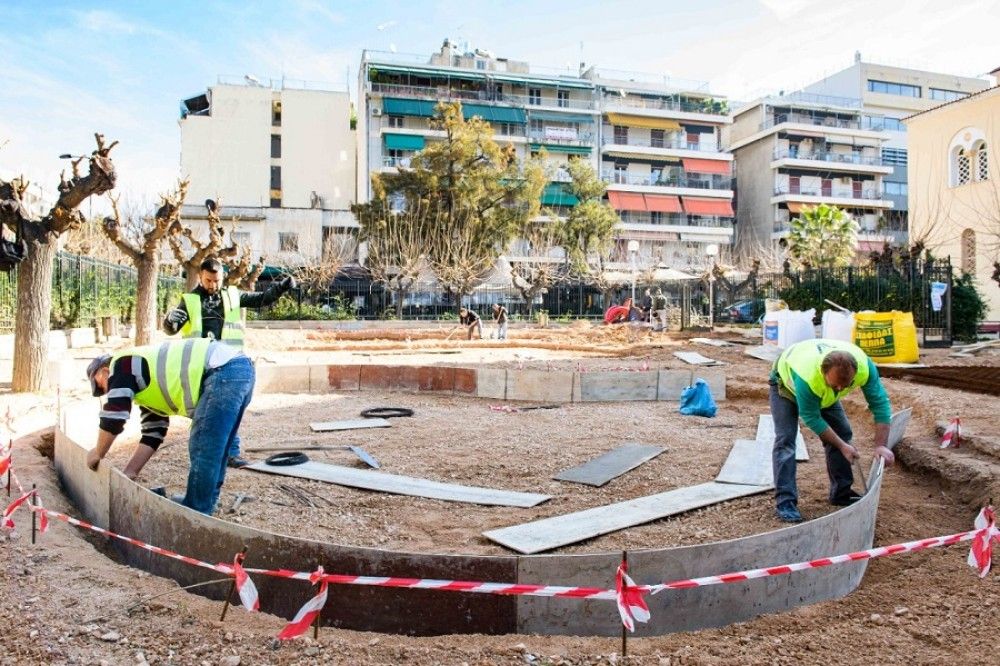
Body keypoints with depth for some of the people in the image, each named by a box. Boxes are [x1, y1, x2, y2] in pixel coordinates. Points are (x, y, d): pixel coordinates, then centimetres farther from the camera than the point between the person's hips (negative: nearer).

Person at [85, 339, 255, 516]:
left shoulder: (121, 364, 8)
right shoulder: (149, 389, 32)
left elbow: (113, 418, 3)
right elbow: (152, 435, 30)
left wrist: (97, 454, 20)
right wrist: (129, 473, 28)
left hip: (225, 371, -10)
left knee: (203, 452, -3)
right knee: (213, 450, 21)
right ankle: (203, 504, 32)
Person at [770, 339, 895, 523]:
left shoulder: (864, 366, -35)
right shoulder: (807, 377, -46)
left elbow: (880, 403, -25)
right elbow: (811, 418, -31)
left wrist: (881, 445, -30)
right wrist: (842, 446, -26)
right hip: (787, 382, -5)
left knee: (842, 432, 0)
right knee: (785, 438, -17)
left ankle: (841, 493, 15)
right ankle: (785, 502, -16)